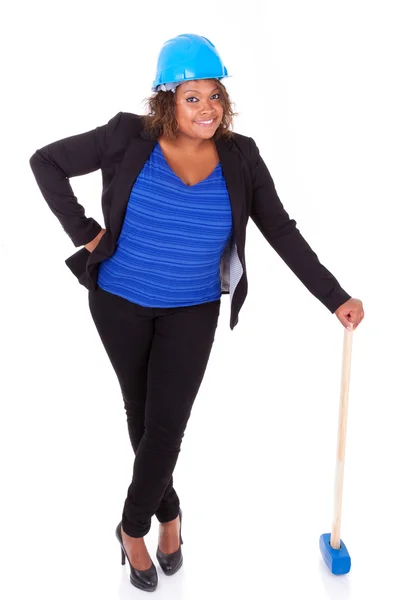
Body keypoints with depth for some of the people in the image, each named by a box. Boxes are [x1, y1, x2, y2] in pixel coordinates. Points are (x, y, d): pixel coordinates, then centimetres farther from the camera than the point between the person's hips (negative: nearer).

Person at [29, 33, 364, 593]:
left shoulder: (240, 158, -7)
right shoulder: (129, 139, -12)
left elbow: (282, 232, -3)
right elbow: (46, 161, -4)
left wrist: (335, 298, -6)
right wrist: (83, 231, -10)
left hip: (192, 311, 0)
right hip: (120, 304, 1)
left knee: (167, 426, -4)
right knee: (140, 413, 15)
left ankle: (133, 528, 22)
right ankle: (169, 514, 39)